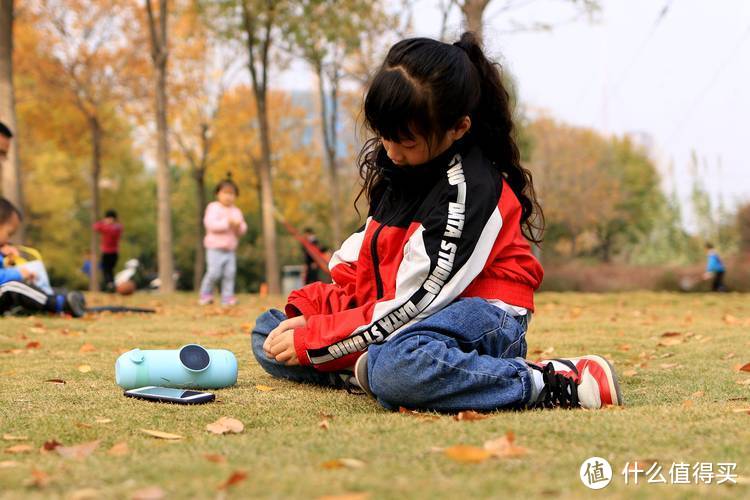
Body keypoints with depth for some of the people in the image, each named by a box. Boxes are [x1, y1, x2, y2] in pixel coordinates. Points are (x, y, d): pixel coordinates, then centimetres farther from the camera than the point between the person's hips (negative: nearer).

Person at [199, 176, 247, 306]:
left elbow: (242, 230, 12)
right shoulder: (213, 208, -3)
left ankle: (227, 298, -1)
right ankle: (205, 295, 6)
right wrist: (227, 223, -23)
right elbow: (210, 224, -18)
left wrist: (239, 226, -12)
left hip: (230, 250, 5)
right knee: (214, 273, -14)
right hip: (215, 248, -5)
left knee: (230, 273, -6)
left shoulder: (236, 211, 15)